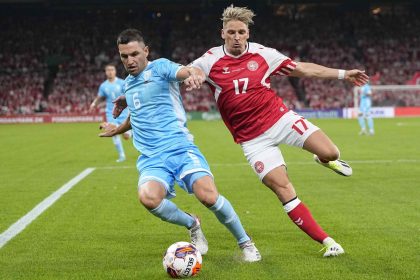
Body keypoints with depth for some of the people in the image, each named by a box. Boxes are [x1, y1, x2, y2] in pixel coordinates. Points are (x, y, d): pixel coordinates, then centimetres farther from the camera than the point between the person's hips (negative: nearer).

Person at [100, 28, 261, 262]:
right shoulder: (128, 82, 19)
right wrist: (118, 130, 57)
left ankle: (245, 243, 3)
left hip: (180, 148, -4)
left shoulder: (160, 67, -1)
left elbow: (190, 71, -23)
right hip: (151, 158, 4)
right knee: (148, 197, -29)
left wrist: (195, 74, -47)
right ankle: (192, 225, 2)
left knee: (209, 196, -25)